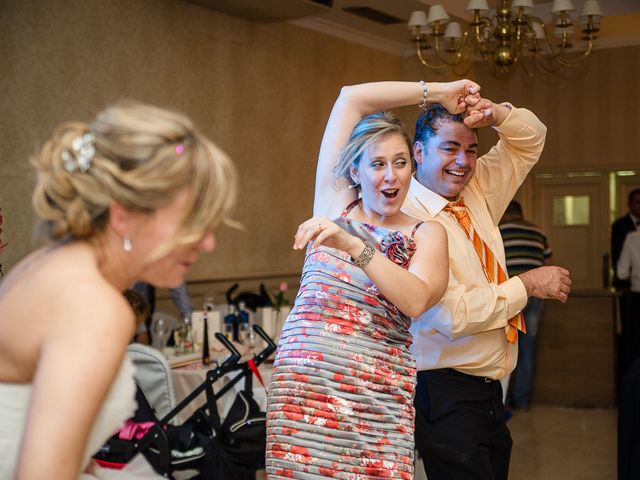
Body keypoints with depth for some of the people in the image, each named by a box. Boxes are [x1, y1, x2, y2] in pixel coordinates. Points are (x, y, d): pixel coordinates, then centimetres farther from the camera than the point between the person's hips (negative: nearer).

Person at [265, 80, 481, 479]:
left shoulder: (427, 234, 9)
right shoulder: (336, 202, 11)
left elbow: (416, 300, -12)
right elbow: (351, 98, 9)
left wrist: (354, 245, -20)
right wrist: (436, 91, 13)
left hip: (378, 394, 0)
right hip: (303, 377, 1)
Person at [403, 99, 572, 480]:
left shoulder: (477, 193, 7)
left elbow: (531, 139, 18)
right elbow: (452, 316, -24)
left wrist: (496, 114, -4)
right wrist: (527, 285, -12)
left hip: (489, 390, 8)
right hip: (446, 394, -8)